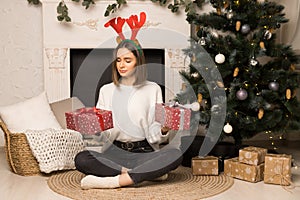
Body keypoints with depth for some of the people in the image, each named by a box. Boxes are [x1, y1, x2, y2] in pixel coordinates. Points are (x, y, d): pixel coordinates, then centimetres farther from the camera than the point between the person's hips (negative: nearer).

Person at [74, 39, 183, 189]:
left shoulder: (153, 89, 6)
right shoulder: (106, 90, 11)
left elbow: (155, 137, 3)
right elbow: (100, 134, 8)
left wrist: (164, 130, -18)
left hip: (144, 152, -1)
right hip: (115, 152, 1)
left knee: (175, 154, -31)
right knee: (81, 159, -27)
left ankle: (113, 181, -30)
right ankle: (149, 173, -20)